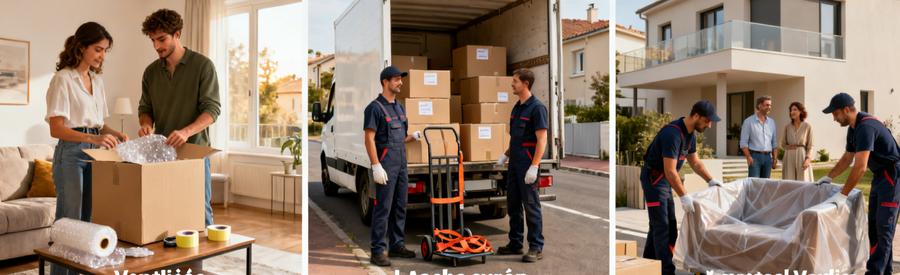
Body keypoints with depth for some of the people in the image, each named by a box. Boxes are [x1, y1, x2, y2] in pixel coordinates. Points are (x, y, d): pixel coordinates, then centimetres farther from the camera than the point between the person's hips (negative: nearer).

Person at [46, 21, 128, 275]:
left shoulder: (98, 81, 12)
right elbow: (56, 129, -16)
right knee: (69, 221, -3)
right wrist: (94, 138, -30)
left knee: (88, 220, 10)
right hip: (71, 153, -7)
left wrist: (114, 134, -2)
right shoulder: (63, 79, -9)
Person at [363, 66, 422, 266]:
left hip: (401, 165, 8)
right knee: (383, 208, -6)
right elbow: (369, 139, -14)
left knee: (400, 207, 12)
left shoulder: (399, 107, 17)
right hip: (386, 165, -8)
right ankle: (378, 251, 1)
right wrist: (376, 166, -20)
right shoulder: (375, 107, -8)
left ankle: (397, 245, 23)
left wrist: (415, 136, 5)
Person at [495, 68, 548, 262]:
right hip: (514, 163, 9)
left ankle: (536, 248, 9)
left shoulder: (537, 107, -13)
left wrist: (534, 167, -23)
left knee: (531, 205, -2)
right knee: (513, 205, 13)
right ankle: (515, 244, 24)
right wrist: (506, 155, 17)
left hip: (528, 164, -9)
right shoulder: (517, 107, 14)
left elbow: (542, 140, -18)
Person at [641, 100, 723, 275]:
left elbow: (695, 162, 17)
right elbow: (670, 171, -28)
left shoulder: (690, 134, 4)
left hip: (665, 180, 10)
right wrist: (684, 196, -26)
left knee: (663, 225, 14)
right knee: (661, 226, -8)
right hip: (653, 178, -10)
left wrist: (710, 180, 10)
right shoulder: (673, 133, -26)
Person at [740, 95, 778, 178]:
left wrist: (775, 158, 8)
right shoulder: (749, 121, -2)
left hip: (768, 156, 5)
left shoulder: (771, 122, 13)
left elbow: (774, 143, 16)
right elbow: (743, 143, -5)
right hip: (755, 156, -5)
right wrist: (748, 157, -15)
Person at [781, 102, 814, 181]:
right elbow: (783, 144, 14)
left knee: (803, 181, 1)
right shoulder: (787, 127, 7)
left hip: (802, 156, -2)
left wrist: (808, 159, -12)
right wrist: (789, 147, -6)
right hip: (789, 157, 2)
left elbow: (810, 146, -1)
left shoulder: (807, 127, -1)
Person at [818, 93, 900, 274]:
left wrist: (843, 195, -31)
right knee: (874, 225, 12)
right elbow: (847, 158, 19)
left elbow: (860, 167, -31)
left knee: (883, 227, -8)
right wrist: (829, 177, 18)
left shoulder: (866, 127, -25)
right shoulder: (853, 128, 6)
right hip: (880, 175, 10)